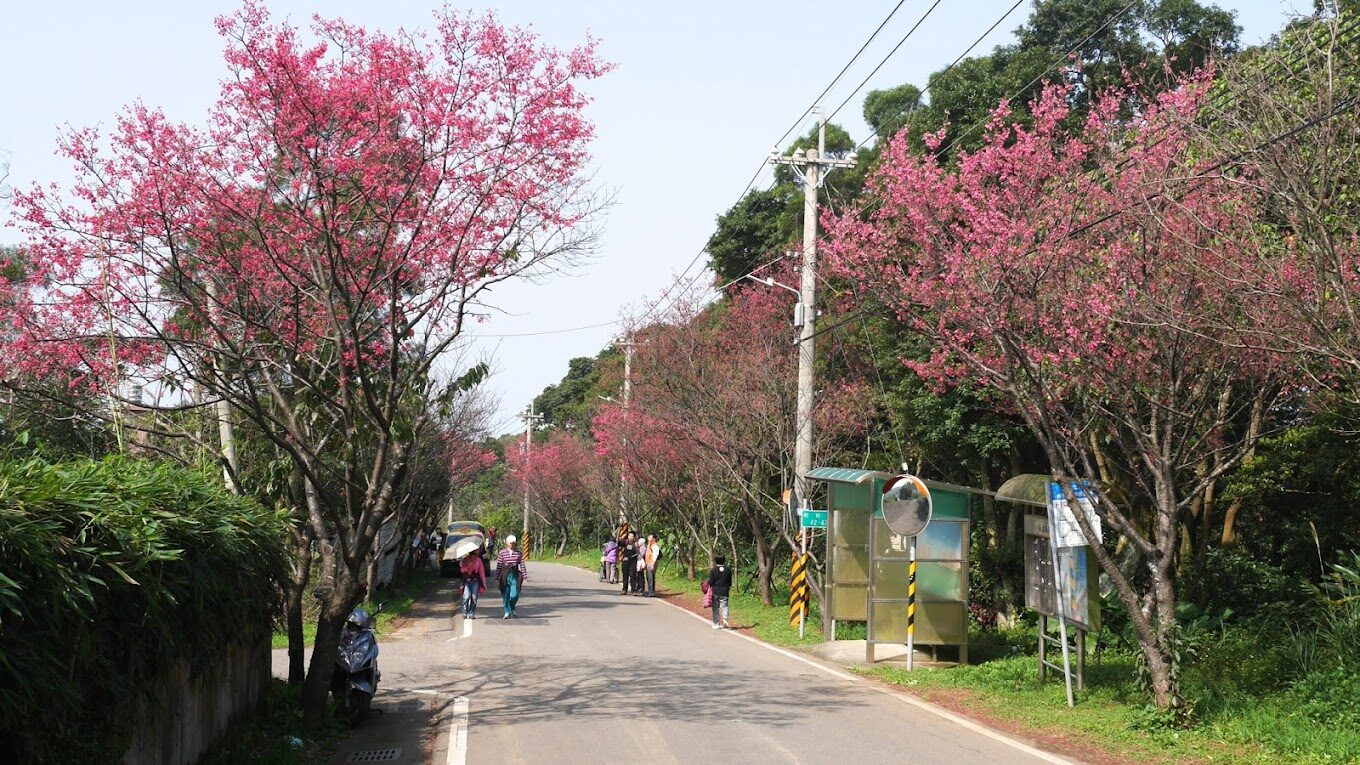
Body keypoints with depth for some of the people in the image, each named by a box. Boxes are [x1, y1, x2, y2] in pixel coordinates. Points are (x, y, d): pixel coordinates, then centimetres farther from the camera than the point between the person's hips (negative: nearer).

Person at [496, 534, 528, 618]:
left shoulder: (518, 552, 2)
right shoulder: (502, 552, 0)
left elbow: (522, 564, 4)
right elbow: (499, 565, 2)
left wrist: (525, 576, 1)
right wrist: (497, 577, 1)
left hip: (515, 574, 0)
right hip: (505, 575, 0)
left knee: (514, 595, -5)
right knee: (505, 595, 0)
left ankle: (512, 608, 23)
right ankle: (507, 612, 11)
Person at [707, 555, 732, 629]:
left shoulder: (713, 570, -8)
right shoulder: (728, 570, 1)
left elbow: (710, 582, -9)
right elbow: (730, 582, 7)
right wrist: (728, 588, 23)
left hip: (715, 592, -1)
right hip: (724, 592, 1)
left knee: (716, 608, 7)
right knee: (724, 606, 7)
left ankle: (716, 624, 10)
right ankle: (725, 618, -20)